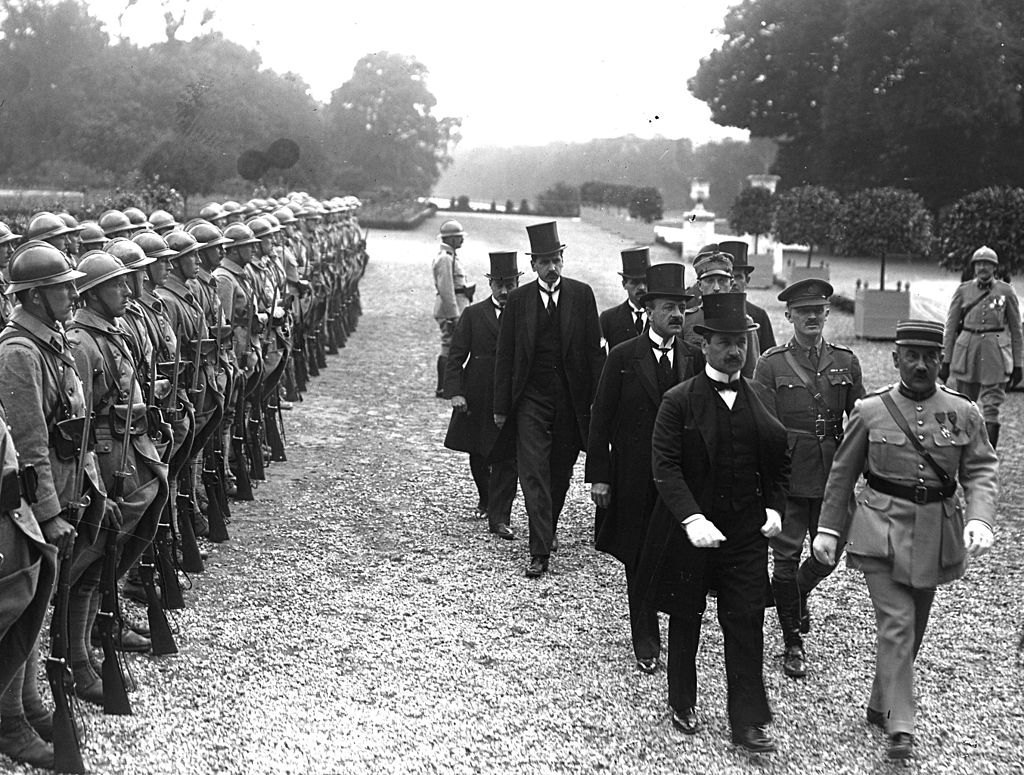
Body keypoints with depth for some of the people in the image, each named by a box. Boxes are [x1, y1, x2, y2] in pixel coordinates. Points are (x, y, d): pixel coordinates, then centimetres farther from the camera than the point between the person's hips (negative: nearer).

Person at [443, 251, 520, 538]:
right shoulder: (473, 315, 2)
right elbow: (456, 357, 0)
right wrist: (455, 392, -12)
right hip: (477, 399, 1)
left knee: (507, 459, -4)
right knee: (478, 457, 15)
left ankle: (499, 518, 1)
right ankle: (486, 498, 41)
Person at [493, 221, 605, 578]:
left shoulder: (581, 294, 1)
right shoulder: (518, 299, 1)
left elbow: (594, 349, 3)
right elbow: (505, 356, 3)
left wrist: (597, 398, -2)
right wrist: (501, 407, 0)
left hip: (571, 400, 1)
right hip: (531, 398, -1)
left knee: (561, 472, 12)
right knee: (533, 474, -7)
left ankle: (549, 529, 35)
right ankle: (540, 551, -6)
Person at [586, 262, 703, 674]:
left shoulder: (696, 357, 4)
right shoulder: (623, 357, -3)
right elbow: (601, 420, -2)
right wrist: (599, 477, -6)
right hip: (635, 479, -1)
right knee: (638, 558, 6)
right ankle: (646, 644, 18)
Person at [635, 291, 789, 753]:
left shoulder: (762, 400, 5)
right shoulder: (679, 401, -8)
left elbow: (780, 462, 14)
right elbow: (665, 467, -15)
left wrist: (774, 508, -1)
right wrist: (692, 518, -25)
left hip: (747, 533, 2)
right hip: (690, 533, -2)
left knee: (746, 625, 2)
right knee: (685, 621, 13)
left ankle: (749, 723, 9)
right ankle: (683, 706, 32)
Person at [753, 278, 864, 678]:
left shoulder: (845, 362, 4)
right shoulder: (771, 364, -4)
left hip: (832, 475, 3)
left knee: (828, 554, 9)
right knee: (787, 557, 0)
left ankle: (798, 592, 44)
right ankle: (793, 644, 14)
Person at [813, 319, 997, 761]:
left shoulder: (964, 413, 2)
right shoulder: (870, 411, -2)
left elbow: (981, 471, 0)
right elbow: (842, 474, 5)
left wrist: (980, 519, -18)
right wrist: (828, 529, 4)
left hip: (936, 537, 3)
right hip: (882, 532, -3)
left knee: (914, 629, 14)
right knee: (897, 624, -12)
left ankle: (880, 706, 33)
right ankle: (900, 728, -7)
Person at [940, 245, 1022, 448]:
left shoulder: (1006, 291, 4)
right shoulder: (963, 290, 6)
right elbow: (950, 327, 7)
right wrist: (945, 361, 2)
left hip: (996, 354, -1)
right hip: (966, 353, 1)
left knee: (991, 408, -7)